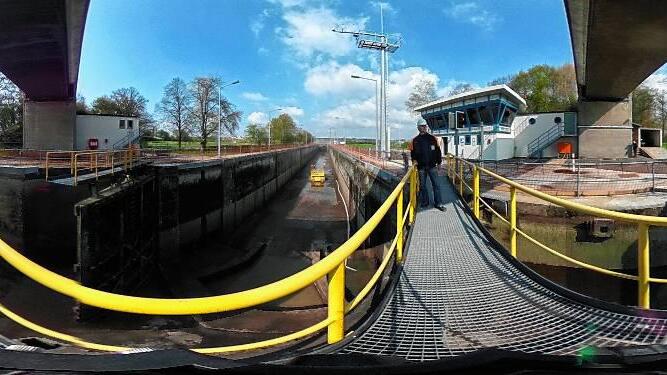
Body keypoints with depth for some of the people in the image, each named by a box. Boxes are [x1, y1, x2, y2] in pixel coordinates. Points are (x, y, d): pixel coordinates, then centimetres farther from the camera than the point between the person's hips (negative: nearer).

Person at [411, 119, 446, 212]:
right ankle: (424, 202, 19)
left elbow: (437, 151, 6)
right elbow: (412, 152, 12)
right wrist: (414, 160, -4)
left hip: (432, 166, -1)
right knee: (422, 185, 7)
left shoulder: (432, 138, 3)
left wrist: (439, 162, 3)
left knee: (436, 184, -2)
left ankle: (438, 203, 1)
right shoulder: (415, 140, 5)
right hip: (421, 167, 1)